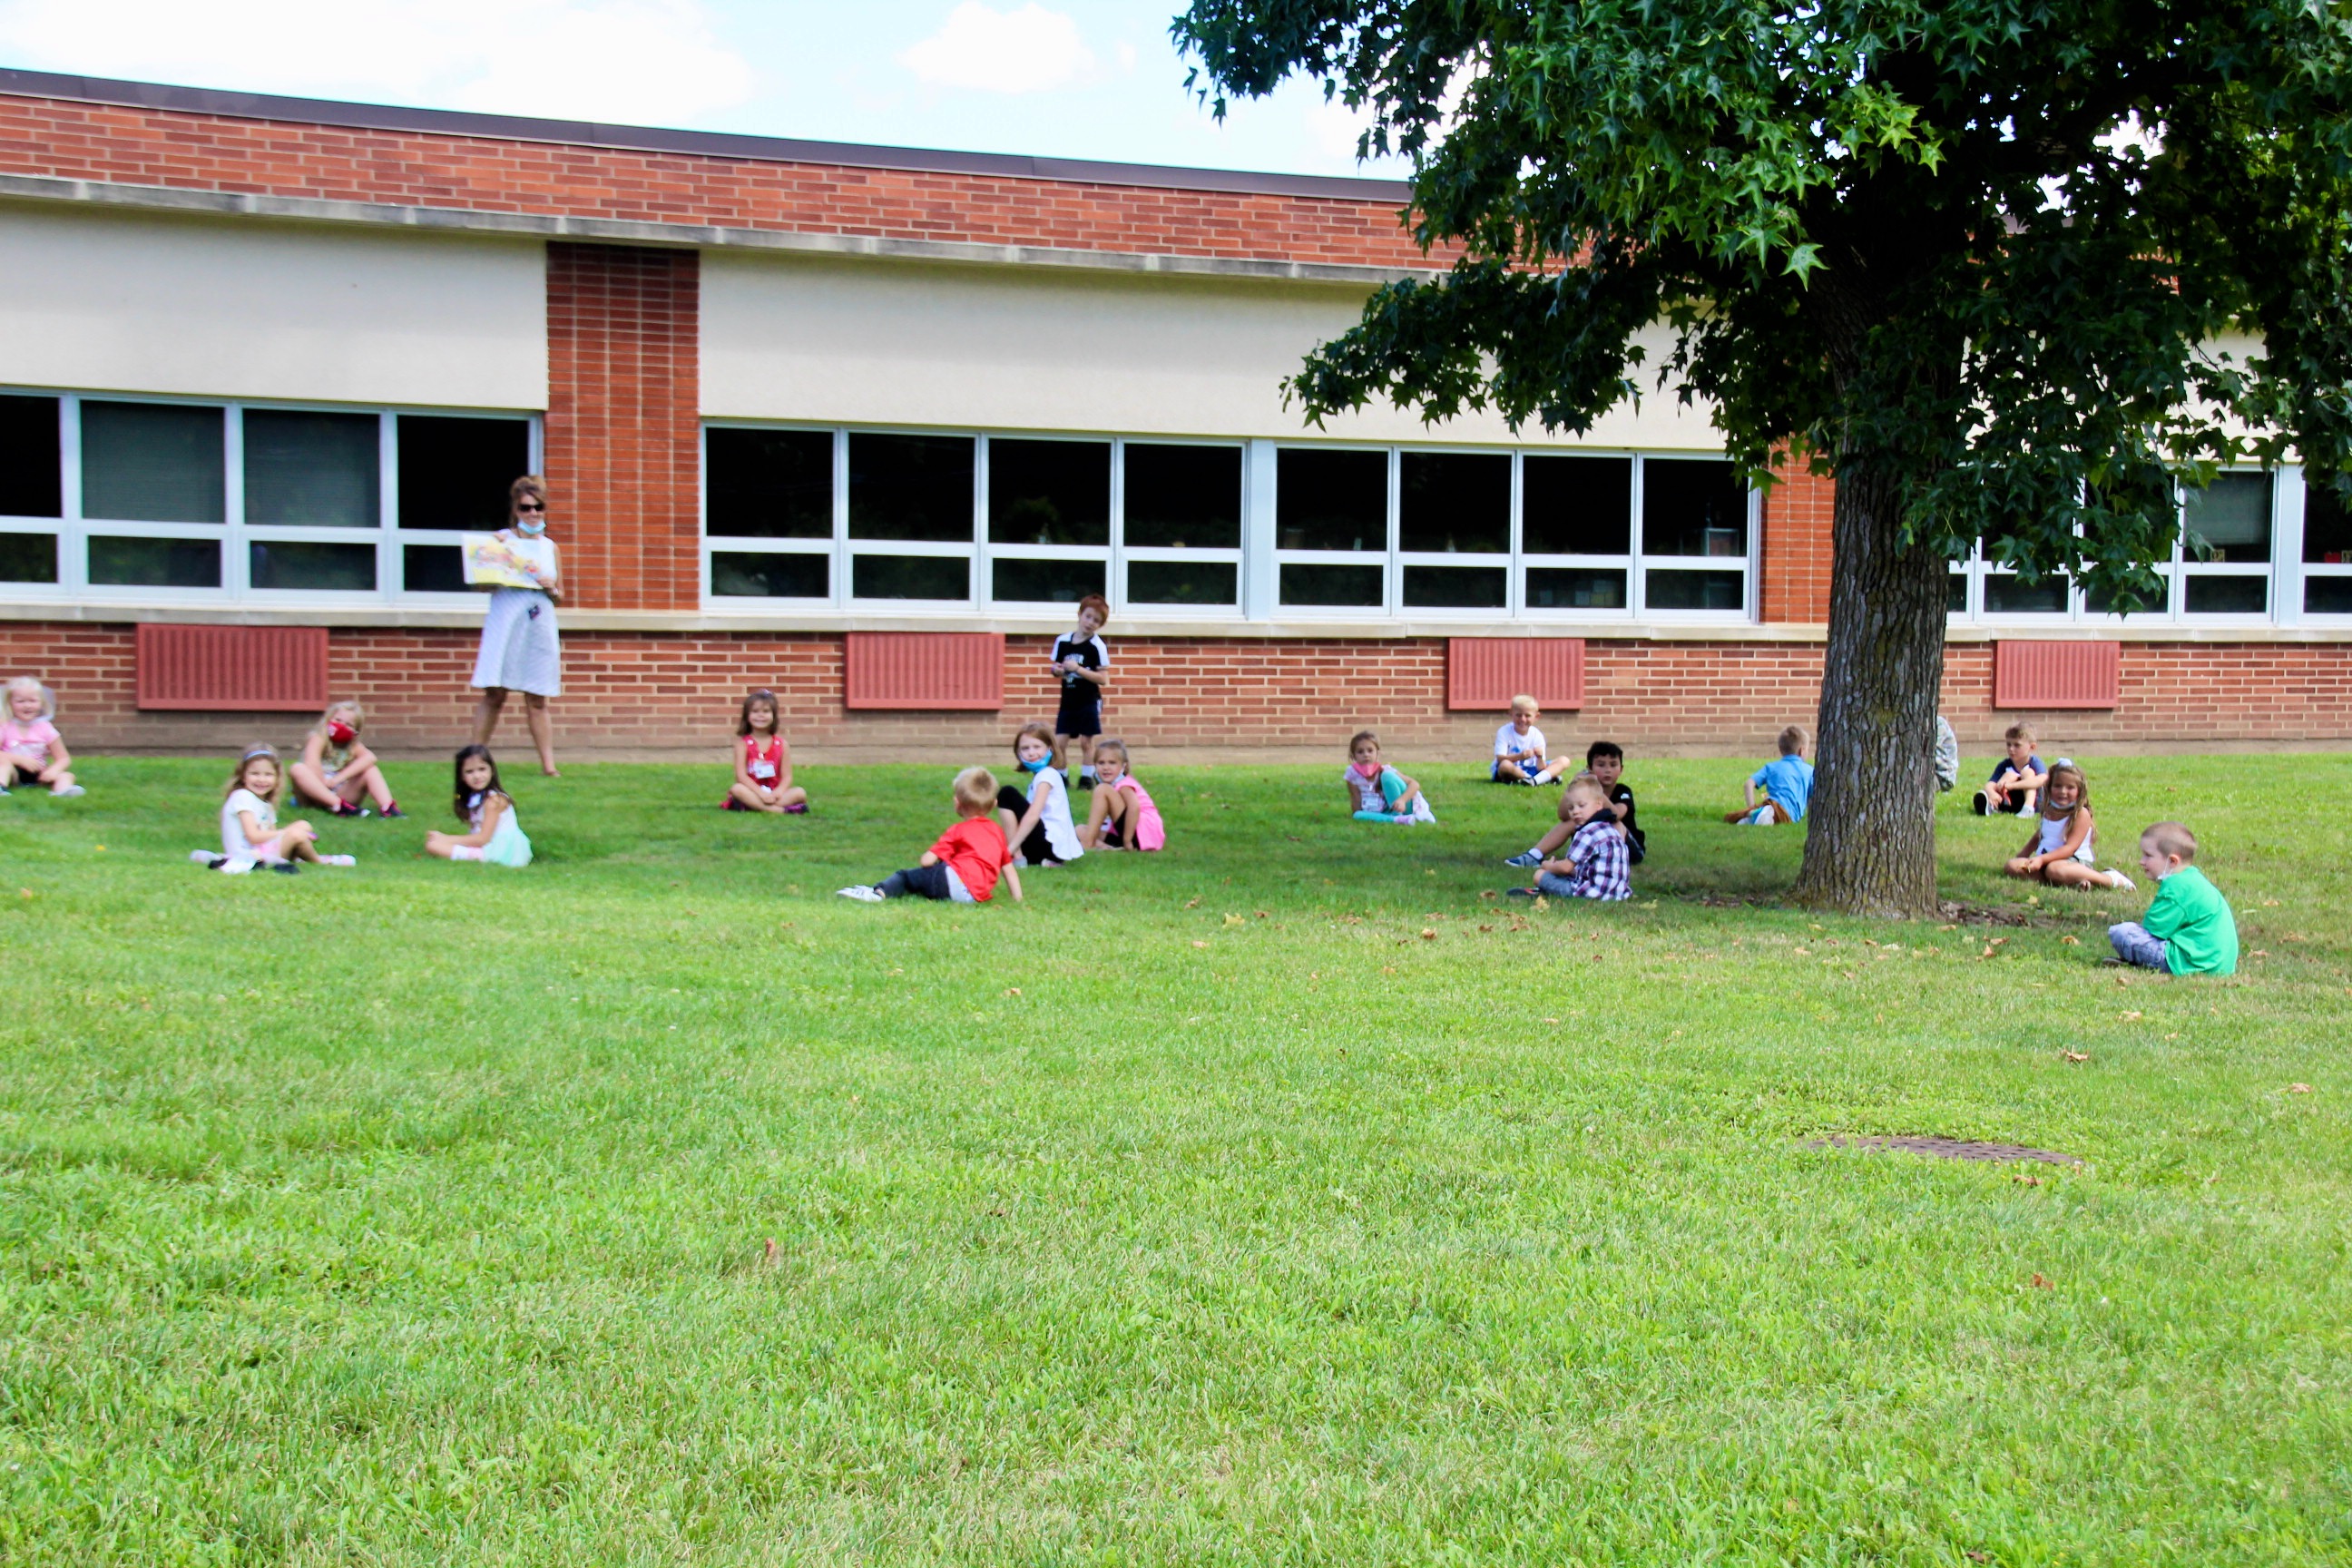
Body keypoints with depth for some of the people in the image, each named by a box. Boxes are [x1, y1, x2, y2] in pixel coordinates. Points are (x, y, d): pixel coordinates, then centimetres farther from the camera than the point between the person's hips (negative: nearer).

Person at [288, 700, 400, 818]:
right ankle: (337, 805, -44)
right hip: (316, 792, -3)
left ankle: (387, 807, -32)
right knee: (298, 769, -30)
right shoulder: (318, 738, -3)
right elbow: (311, 763, -23)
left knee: (370, 769, -8)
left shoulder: (353, 745, 8)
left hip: (340, 793, 3)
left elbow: (370, 758, -15)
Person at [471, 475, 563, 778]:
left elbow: (560, 593, 18)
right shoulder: (501, 539, 3)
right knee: (494, 694, -4)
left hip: (539, 628, 3)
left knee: (537, 699, 5)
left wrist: (551, 588, -3)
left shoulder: (550, 547, 13)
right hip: (505, 625, -3)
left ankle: (548, 765, 4)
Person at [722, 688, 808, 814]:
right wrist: (761, 793, -22)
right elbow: (741, 775, -9)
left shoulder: (781, 744, 7)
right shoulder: (743, 743, 2)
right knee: (736, 789, -34)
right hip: (753, 792, -2)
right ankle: (782, 810, -39)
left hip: (774, 793, 2)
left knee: (800, 793, -23)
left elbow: (787, 776, 2)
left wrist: (778, 792, -20)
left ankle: (753, 806, -35)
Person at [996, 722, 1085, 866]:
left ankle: (1017, 858, -15)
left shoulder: (1047, 775, -9)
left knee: (1007, 794, -13)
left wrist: (1010, 849, -24)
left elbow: (1033, 816, -21)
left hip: (1052, 843, -10)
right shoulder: (1038, 776, 20)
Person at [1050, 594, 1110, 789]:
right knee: (1059, 742, 1)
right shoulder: (1062, 641, 4)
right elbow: (1056, 668, 16)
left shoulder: (1097, 646, -9)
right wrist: (1056, 669, -8)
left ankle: (1087, 777, 13)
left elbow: (1101, 678, -12)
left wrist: (1078, 669, -21)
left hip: (1089, 702, -4)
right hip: (1068, 701, 4)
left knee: (1086, 742, 0)